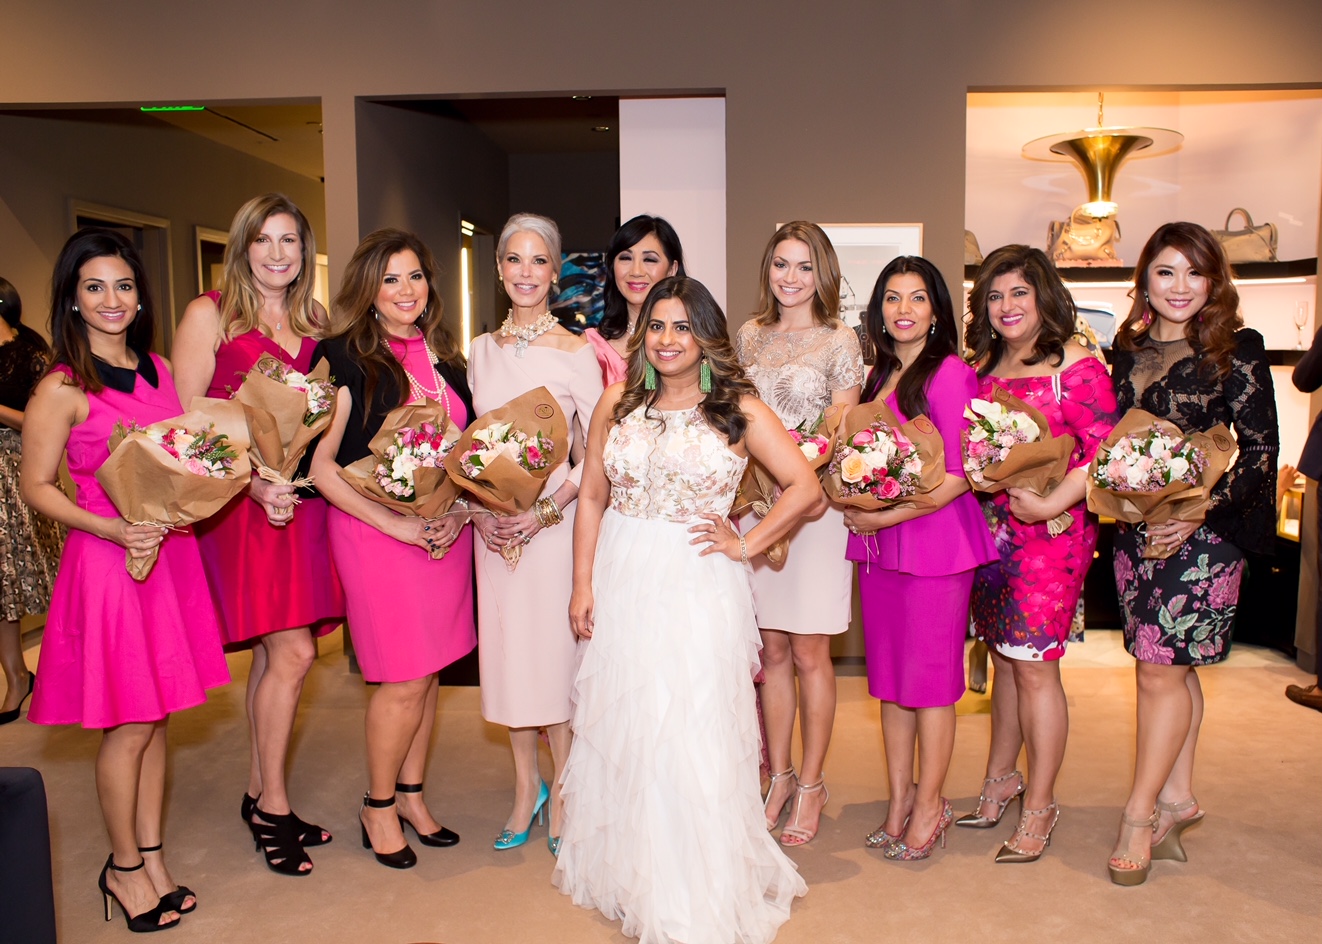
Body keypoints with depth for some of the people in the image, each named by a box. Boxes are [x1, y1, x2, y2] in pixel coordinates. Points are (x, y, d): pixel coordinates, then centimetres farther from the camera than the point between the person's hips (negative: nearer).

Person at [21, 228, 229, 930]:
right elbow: (35, 486, -8)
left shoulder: (158, 369, 9)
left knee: (156, 719, 14)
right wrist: (114, 529, -19)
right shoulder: (62, 388, -9)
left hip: (171, 554, 6)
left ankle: (152, 857, 28)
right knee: (129, 726, 4)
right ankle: (125, 866, 25)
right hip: (108, 559, -6)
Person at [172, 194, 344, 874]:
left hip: (304, 500, 5)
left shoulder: (315, 321, 13)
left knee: (274, 655, 10)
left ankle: (258, 794, 24)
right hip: (241, 503, -5)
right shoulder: (209, 315, -1)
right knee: (292, 652, -8)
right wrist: (252, 483, -15)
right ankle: (273, 805, 10)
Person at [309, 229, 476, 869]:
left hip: (446, 529, 5)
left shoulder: (445, 358, 10)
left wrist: (460, 510, -3)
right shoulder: (343, 357, -6)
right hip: (375, 529, -5)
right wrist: (396, 525, -15)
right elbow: (321, 464, -10)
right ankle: (378, 805, 21)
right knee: (405, 678, -2)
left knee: (428, 673, 11)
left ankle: (411, 794, 30)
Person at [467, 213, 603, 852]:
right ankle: (526, 785, 27)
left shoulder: (575, 352, -5)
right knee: (506, 649, 10)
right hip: (494, 525, 4)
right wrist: (479, 508, -3)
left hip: (556, 521, -4)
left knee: (555, 649, 2)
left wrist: (549, 507, -16)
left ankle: (562, 790, 21)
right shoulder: (482, 350, 8)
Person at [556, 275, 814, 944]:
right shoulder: (618, 404, 7)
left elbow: (805, 488, -2)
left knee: (695, 734, 2)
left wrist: (746, 546, -6)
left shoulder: (739, 408, -1)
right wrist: (582, 584, 1)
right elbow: (592, 498, 7)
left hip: (700, 589, -3)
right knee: (622, 731, 12)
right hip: (623, 585, 3)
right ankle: (626, 872, 32)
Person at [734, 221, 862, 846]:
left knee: (808, 653, 3)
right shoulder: (748, 336, 11)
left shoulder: (839, 340, -1)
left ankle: (811, 783, 18)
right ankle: (778, 776, 22)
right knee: (772, 651, 9)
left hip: (815, 506, -3)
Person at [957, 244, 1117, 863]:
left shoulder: (1076, 366, -8)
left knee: (1033, 664, -3)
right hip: (989, 528, 6)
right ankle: (1001, 780, 29)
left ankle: (1039, 807, 12)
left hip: (1051, 531, -6)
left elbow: (1104, 451, -14)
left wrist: (1050, 505, -22)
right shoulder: (982, 367, 12)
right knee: (1004, 656, 14)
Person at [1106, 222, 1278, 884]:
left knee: (1160, 668, -4)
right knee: (1174, 667, 13)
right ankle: (1177, 796, 26)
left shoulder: (1236, 351, -5)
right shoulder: (1129, 350, 9)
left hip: (1205, 530, -5)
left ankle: (1140, 812, 9)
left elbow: (1261, 449, -8)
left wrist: (1200, 510, -18)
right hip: (1136, 527, 5)